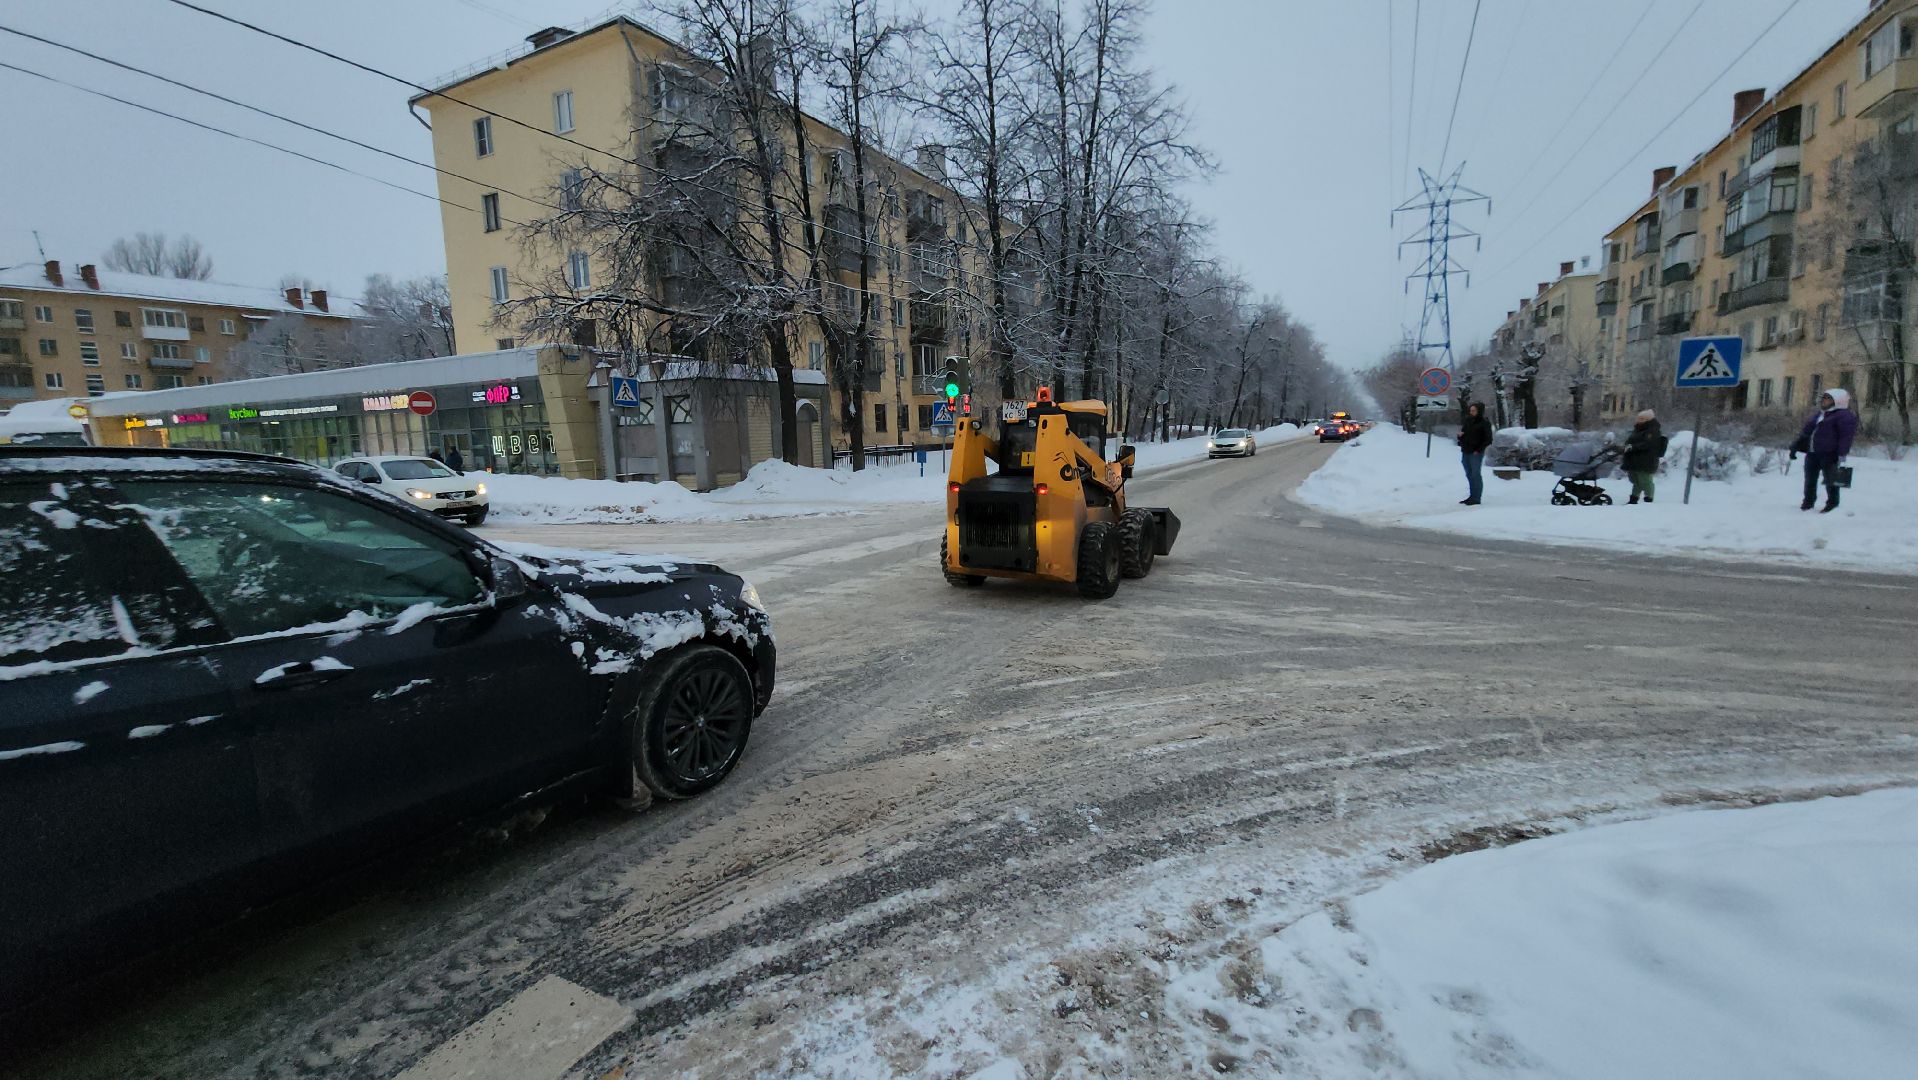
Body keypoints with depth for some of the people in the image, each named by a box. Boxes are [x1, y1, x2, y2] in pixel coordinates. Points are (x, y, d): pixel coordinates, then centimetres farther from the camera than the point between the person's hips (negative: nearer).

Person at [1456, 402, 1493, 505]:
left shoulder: (1484, 423, -5)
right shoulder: (1468, 421, 13)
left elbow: (1488, 439, -7)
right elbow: (1463, 432, 25)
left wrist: (1479, 450, -14)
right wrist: (1460, 435, 1)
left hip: (1476, 453, -7)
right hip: (1465, 452, 7)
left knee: (1475, 475, -5)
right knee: (1469, 475, 10)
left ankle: (1476, 499, -1)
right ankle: (1471, 496, 17)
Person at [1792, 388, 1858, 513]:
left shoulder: (1844, 416, -7)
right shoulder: (1818, 415, 18)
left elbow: (1846, 437, -15)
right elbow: (1805, 432, 24)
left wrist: (1842, 454, -22)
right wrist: (1795, 447, 19)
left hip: (1829, 454, -8)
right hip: (1812, 453, 8)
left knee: (1831, 480, 0)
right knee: (1810, 480, 15)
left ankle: (1832, 505, 8)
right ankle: (1808, 502, 27)